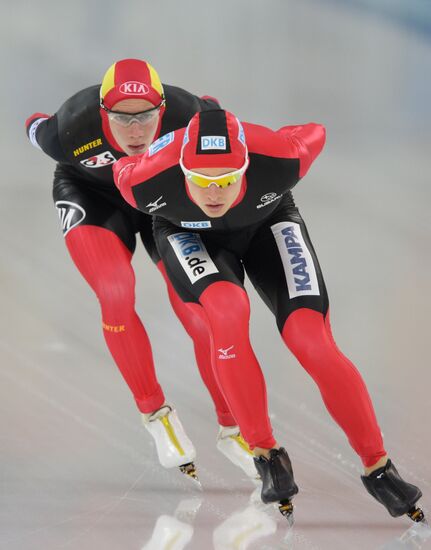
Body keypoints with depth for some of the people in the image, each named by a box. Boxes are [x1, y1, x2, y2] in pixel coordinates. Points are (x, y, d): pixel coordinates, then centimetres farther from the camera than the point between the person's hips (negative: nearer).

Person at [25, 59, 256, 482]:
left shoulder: (186, 115, -34)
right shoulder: (72, 131, -35)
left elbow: (212, 111, -8)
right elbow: (35, 127, -11)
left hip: (166, 196, 1)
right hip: (91, 194, -1)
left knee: (197, 310, -8)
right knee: (116, 295, -24)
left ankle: (232, 428, 9)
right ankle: (155, 414, -5)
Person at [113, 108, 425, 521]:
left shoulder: (281, 158, -39)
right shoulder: (146, 182, -38)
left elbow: (314, 134, -15)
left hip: (268, 223, 1)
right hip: (189, 235, 0)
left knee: (313, 342, -16)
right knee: (228, 309, -32)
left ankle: (377, 468, -2)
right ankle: (266, 455, -19)